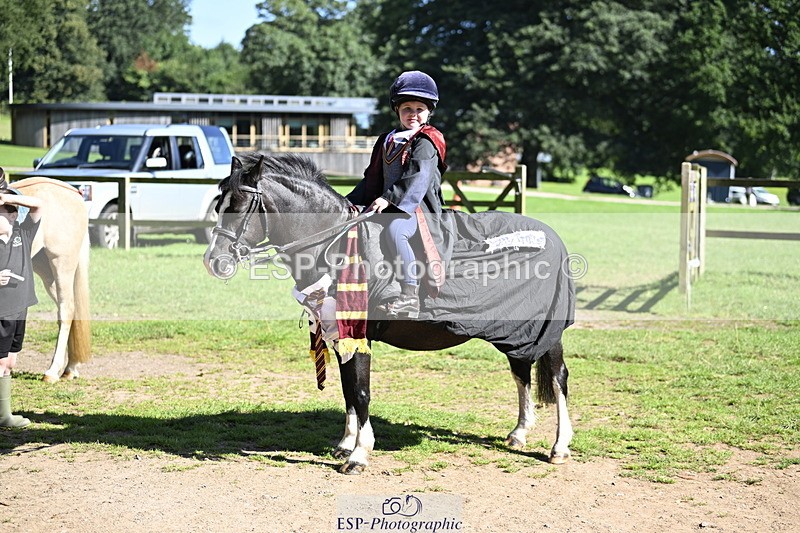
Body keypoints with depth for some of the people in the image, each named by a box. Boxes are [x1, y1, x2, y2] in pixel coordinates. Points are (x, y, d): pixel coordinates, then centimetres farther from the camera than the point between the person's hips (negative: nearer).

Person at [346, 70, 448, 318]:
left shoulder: (426, 142, -4)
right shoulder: (387, 141, 20)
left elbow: (418, 177, -19)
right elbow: (372, 179, 25)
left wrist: (389, 198, -28)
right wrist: (350, 203, 16)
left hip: (416, 206, -9)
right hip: (386, 205, 9)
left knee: (394, 230, -37)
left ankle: (410, 296, -40)